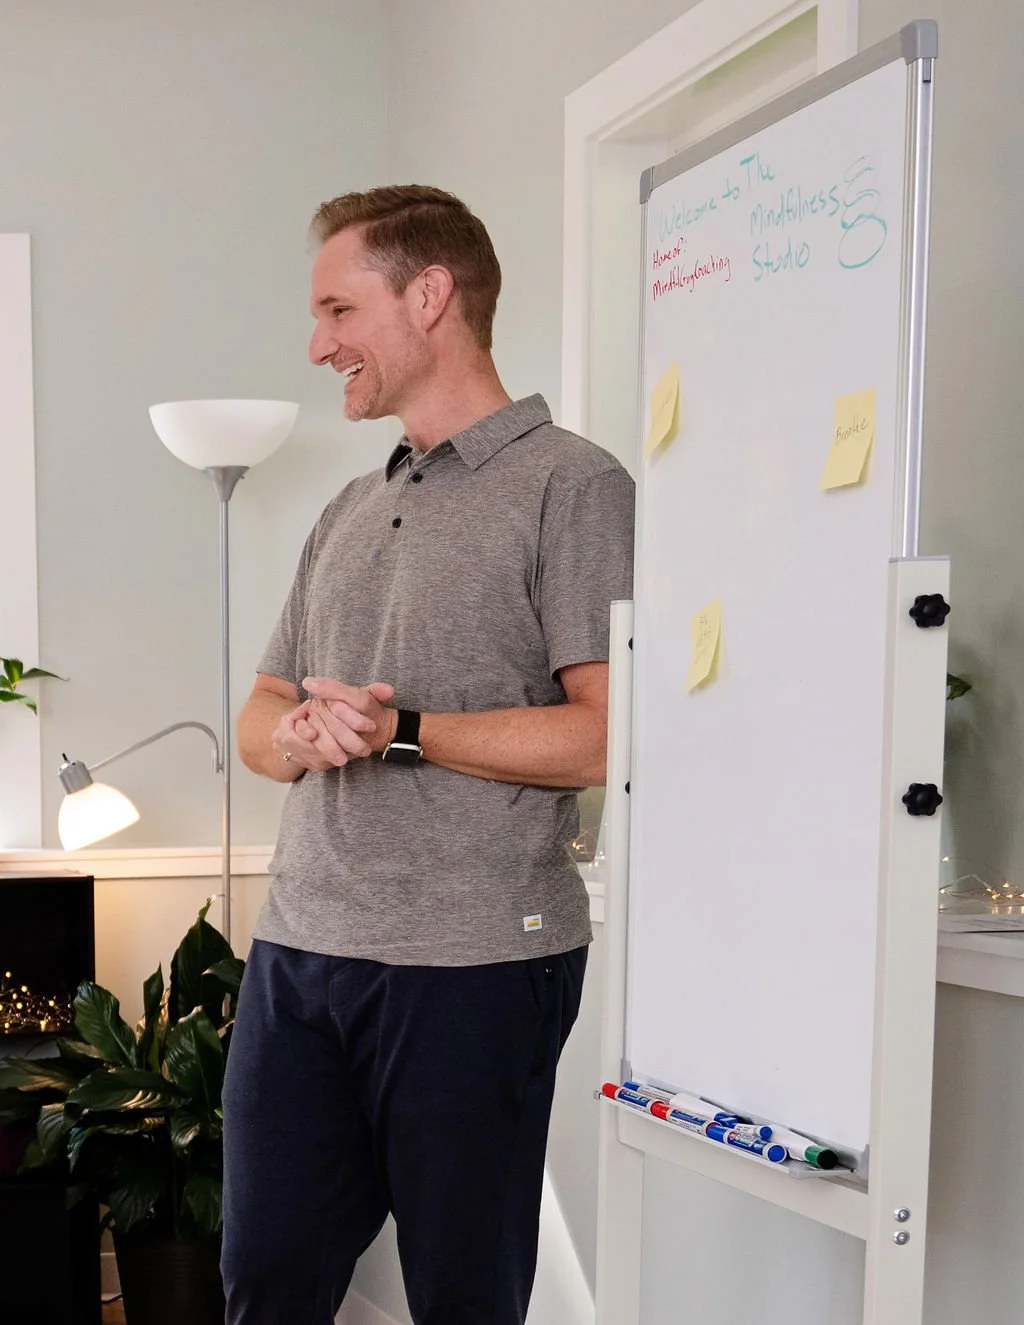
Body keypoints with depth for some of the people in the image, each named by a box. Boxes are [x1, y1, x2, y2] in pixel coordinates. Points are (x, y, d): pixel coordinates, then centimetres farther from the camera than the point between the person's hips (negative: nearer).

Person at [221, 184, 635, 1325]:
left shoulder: (570, 484, -5)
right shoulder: (347, 514, 19)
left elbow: (611, 733, -13)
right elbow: (261, 717, 19)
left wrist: (400, 730, -15)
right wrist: (301, 733, -5)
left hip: (475, 963, -6)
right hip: (296, 949, 7)